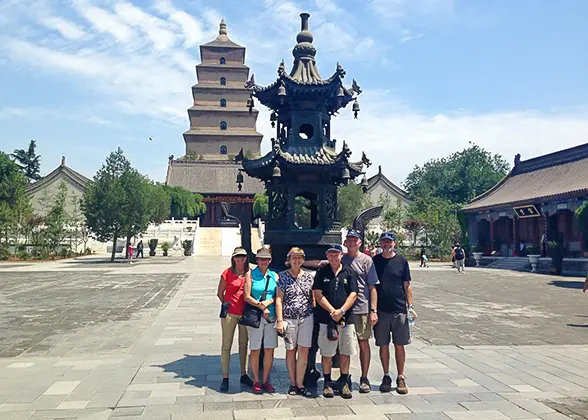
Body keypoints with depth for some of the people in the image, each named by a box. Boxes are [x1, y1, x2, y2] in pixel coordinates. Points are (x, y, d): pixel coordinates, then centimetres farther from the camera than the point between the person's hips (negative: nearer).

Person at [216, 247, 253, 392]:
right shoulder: (227, 273, -5)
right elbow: (220, 293, 3)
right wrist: (227, 305, 3)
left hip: (246, 313, 3)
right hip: (230, 313, -3)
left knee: (244, 344, 13)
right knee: (226, 345, 3)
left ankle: (244, 375, 25)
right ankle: (225, 378, 10)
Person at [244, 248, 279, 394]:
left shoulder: (274, 276, 12)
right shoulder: (250, 274, 2)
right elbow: (247, 297, -4)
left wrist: (269, 302, -9)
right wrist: (261, 307, -12)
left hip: (271, 316, 3)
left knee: (269, 350, 5)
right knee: (255, 350, 1)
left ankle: (265, 380, 18)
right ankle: (256, 381, 14)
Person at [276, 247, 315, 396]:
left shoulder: (309, 277, 7)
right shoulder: (283, 276, 1)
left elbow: (313, 298, 12)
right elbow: (279, 299, -1)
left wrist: (315, 316, 7)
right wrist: (280, 320, -7)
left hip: (306, 318, 2)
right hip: (289, 319, -1)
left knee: (304, 352, -1)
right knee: (291, 351, 7)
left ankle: (300, 384, 7)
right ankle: (292, 383, 18)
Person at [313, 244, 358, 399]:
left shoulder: (349, 272, 6)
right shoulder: (321, 272, 4)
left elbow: (353, 294, 0)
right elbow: (318, 295, -3)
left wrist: (341, 311, -13)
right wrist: (333, 311, -12)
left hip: (346, 318, 1)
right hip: (326, 319, -1)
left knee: (345, 352, 8)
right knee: (327, 353, 4)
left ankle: (345, 383, 21)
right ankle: (327, 383, 16)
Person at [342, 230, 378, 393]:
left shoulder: (366, 260, 1)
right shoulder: (341, 259, 7)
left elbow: (372, 287, -1)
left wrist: (373, 310, -6)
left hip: (362, 308, -2)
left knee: (363, 343, 5)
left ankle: (364, 378, 16)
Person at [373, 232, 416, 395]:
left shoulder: (401, 261, 3)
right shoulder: (375, 261, 4)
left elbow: (407, 285, 6)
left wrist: (410, 306, -2)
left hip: (400, 310, 0)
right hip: (381, 310, 1)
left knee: (399, 345, 4)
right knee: (383, 345, 6)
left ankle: (401, 378, 15)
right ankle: (386, 377, 19)